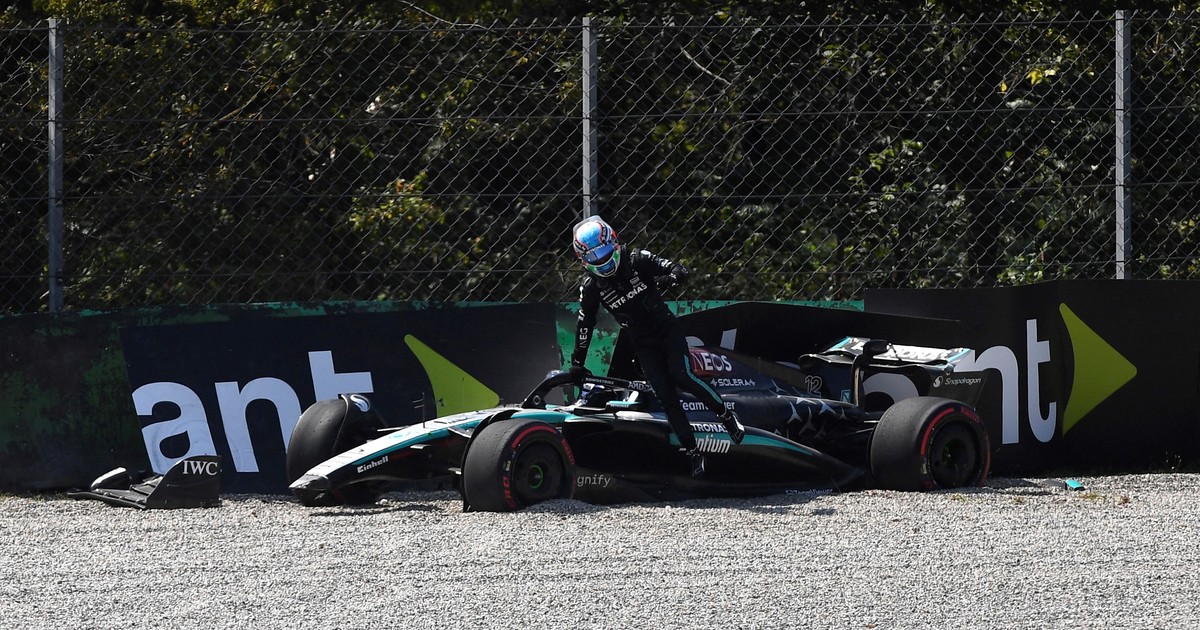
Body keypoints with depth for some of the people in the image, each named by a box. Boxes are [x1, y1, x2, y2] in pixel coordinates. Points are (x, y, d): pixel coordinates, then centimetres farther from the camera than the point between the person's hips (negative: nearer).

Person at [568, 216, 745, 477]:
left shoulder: (638, 261, -13)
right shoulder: (591, 286, -8)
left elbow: (679, 269, -12)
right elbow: (585, 323, 1)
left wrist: (669, 278, -36)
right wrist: (577, 362, 2)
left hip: (667, 330, -2)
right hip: (643, 345, 2)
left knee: (682, 377, -22)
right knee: (666, 396, -7)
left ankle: (727, 415, -2)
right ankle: (693, 453, 0)